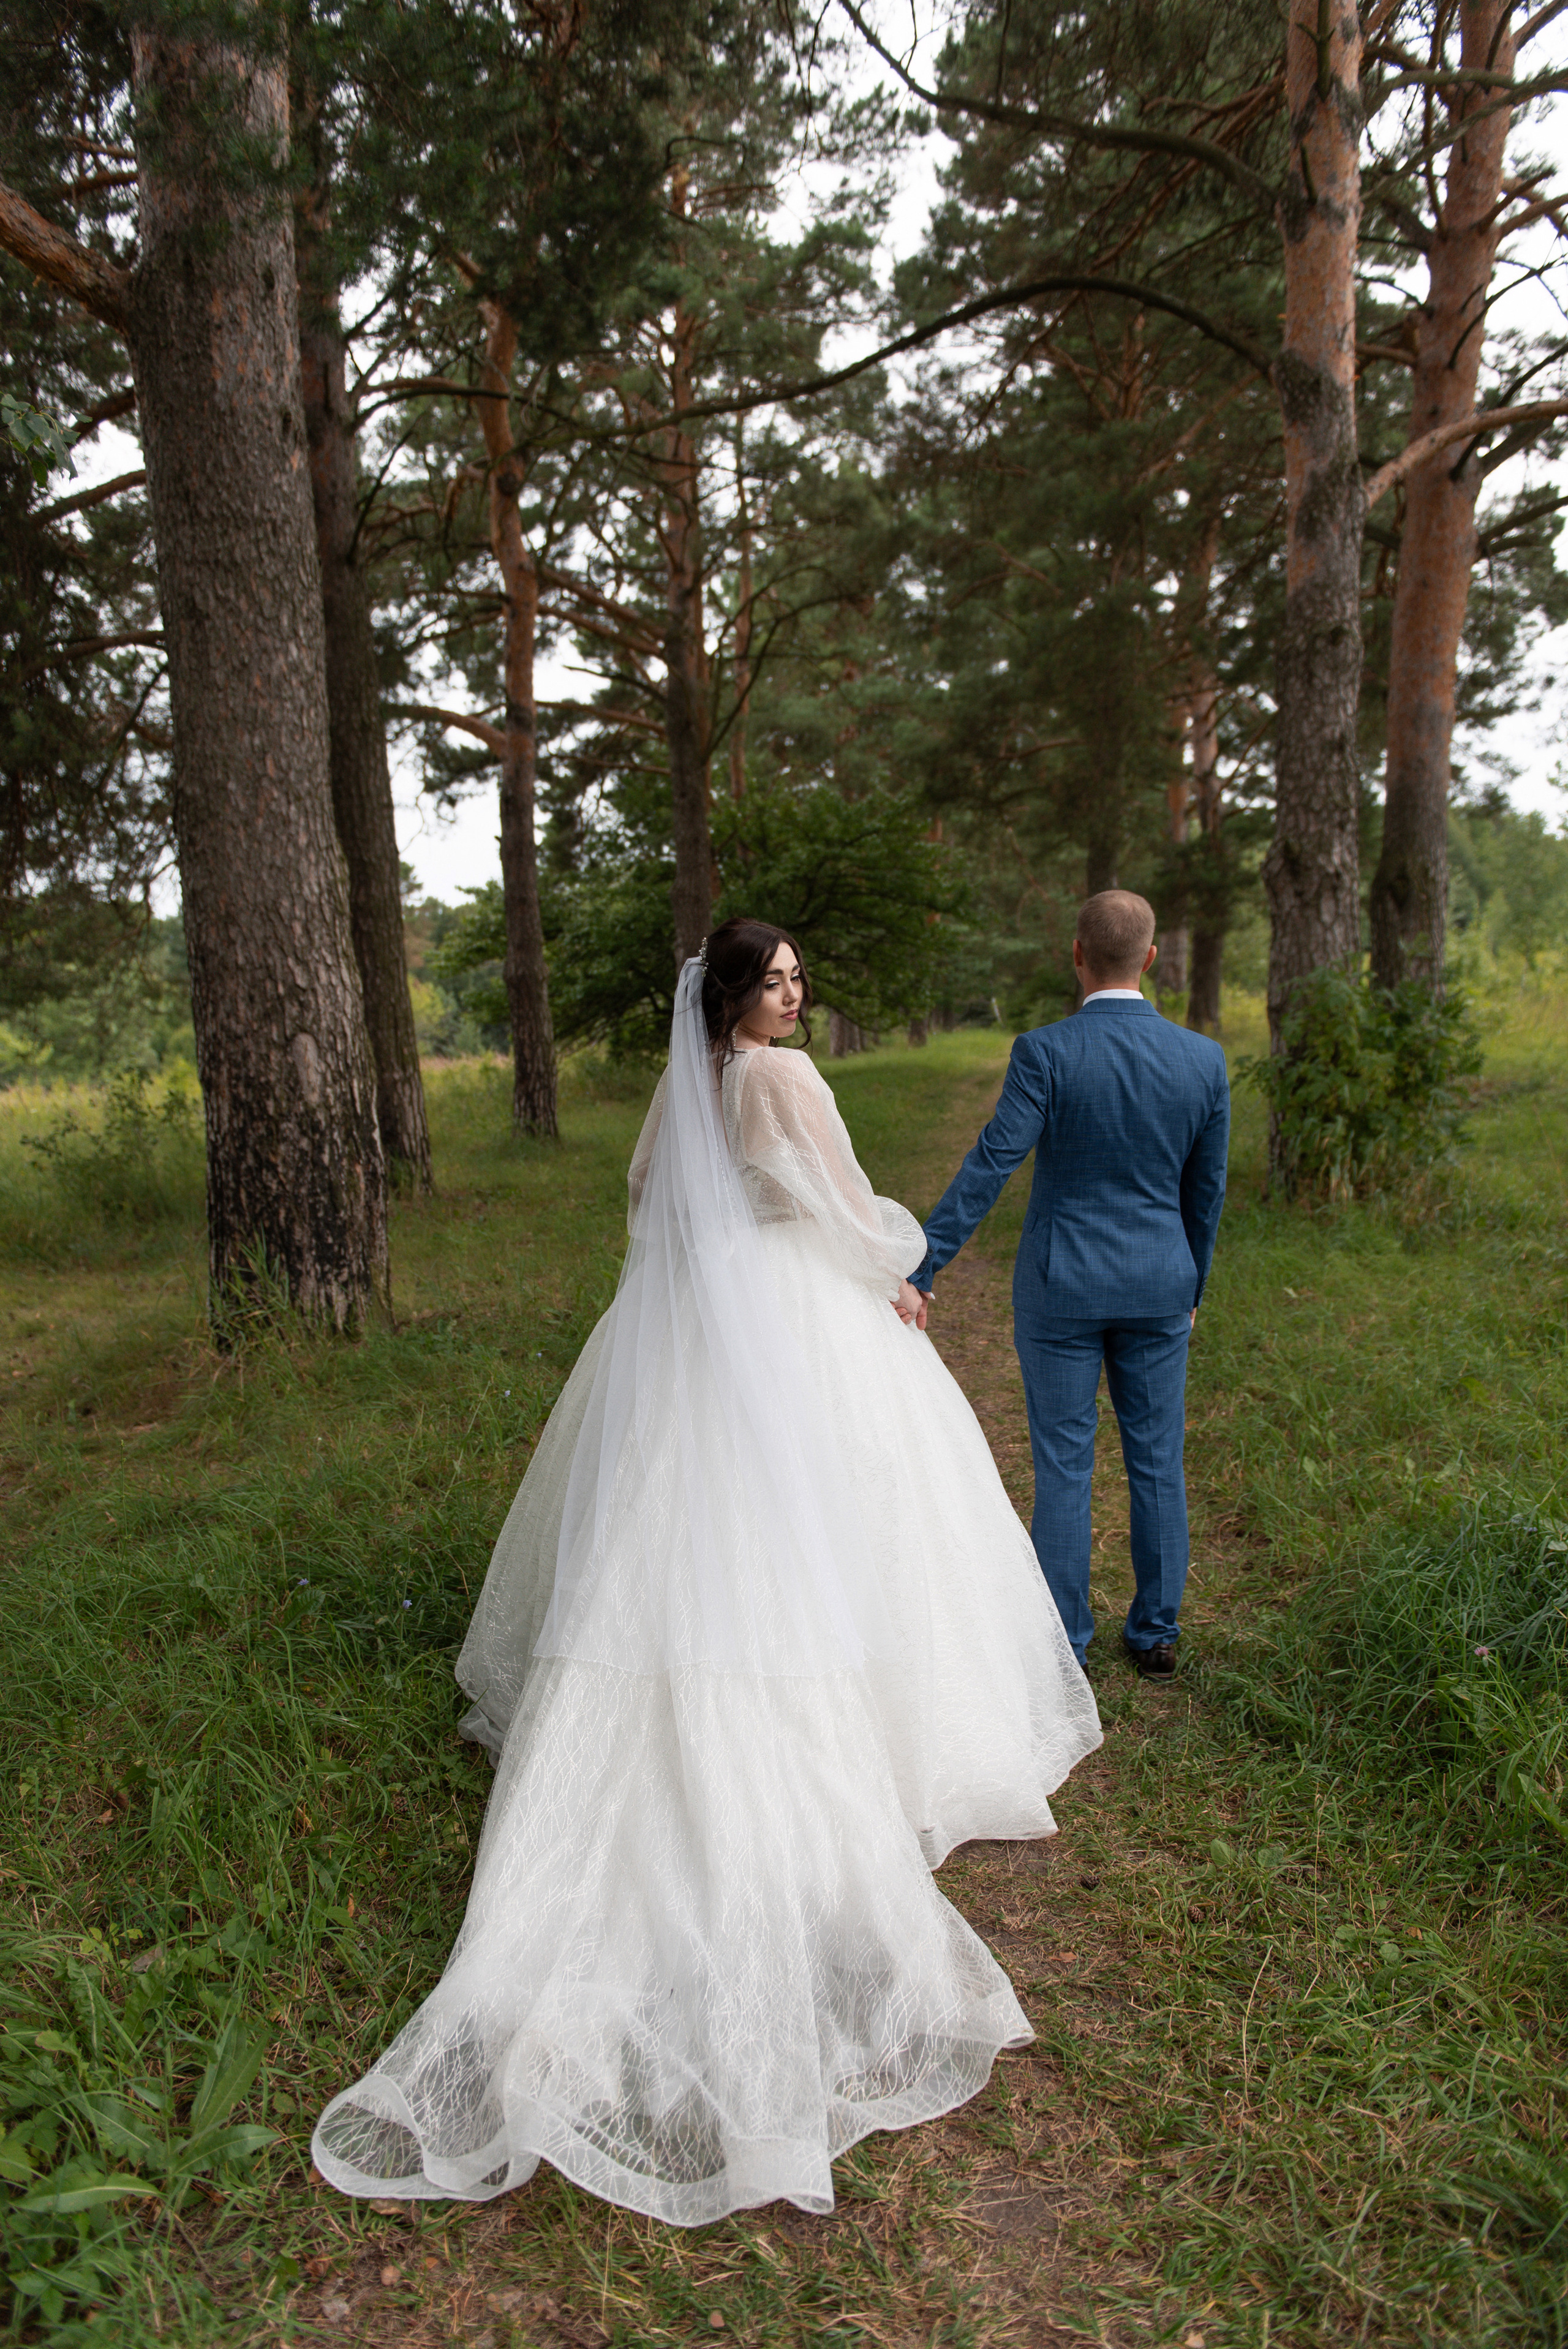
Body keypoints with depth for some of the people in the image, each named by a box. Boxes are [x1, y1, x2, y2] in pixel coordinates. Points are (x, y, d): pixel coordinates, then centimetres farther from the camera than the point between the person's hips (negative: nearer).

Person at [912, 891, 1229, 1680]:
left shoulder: (1045, 1052, -15)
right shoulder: (1204, 1060, -4)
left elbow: (989, 1165, -22)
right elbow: (1206, 1192, 4)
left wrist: (921, 1269, -21)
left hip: (1061, 1288, -3)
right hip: (1159, 1288, 3)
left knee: (1063, 1466, 8)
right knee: (1158, 1461, 16)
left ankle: (1063, 1643, 19)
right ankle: (1156, 1633, 28)